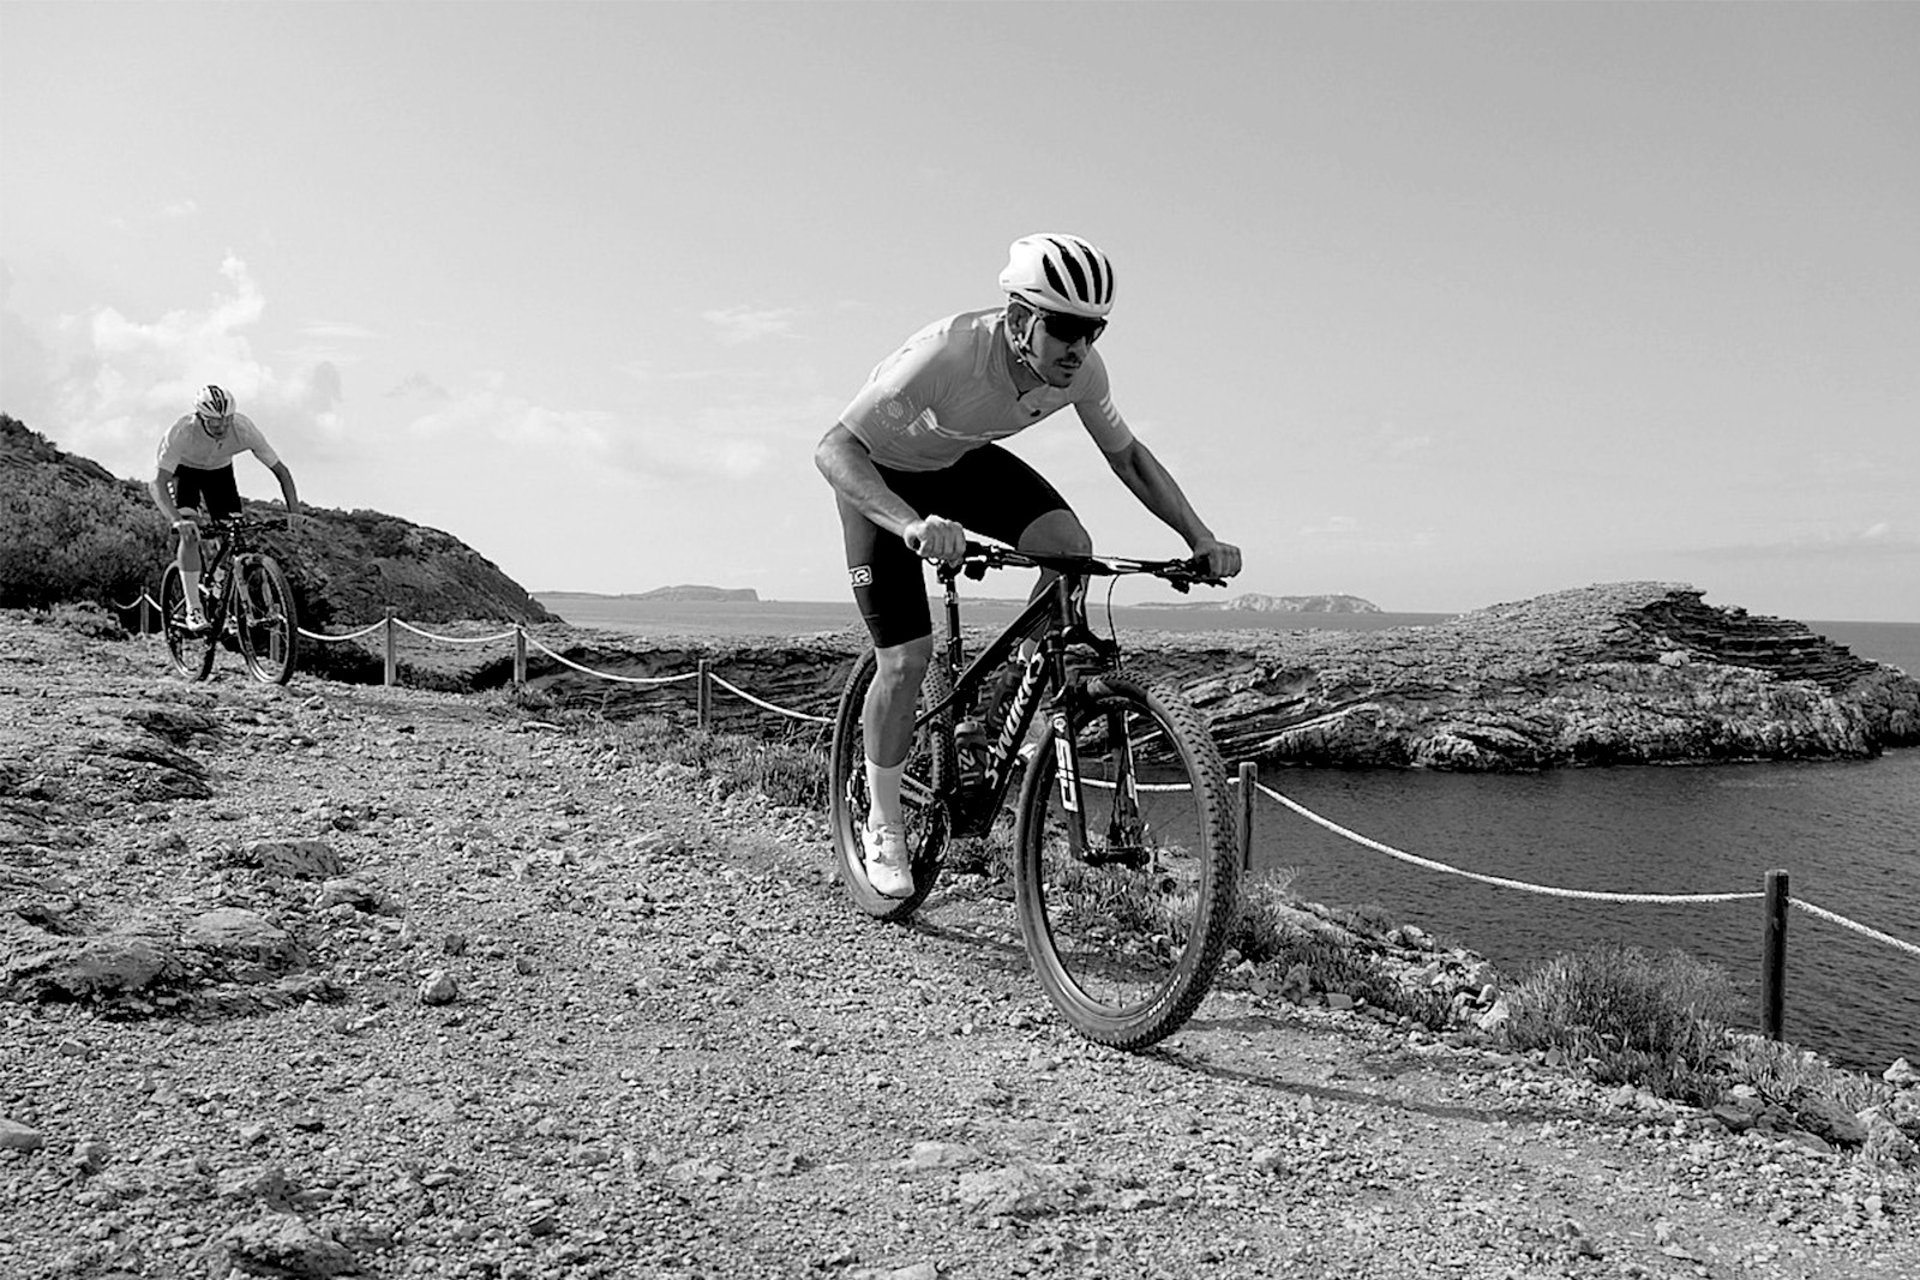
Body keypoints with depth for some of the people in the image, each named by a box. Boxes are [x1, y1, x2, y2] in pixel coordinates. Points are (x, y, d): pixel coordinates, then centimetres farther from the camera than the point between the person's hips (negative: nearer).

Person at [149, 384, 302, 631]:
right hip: (183, 470, -3)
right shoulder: (182, 432, -38)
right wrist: (177, 520, -58)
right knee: (189, 533, -23)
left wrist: (293, 510, -39)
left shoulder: (243, 428, -32)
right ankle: (193, 608, -18)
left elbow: (280, 470, -25)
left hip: (220, 470, 3)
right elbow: (158, 483, -42)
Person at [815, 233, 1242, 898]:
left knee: (1070, 547, -22)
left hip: (965, 460, 5)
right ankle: (884, 828, 12)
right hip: (884, 472, -4)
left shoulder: (1081, 370, -23)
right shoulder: (949, 353, -40)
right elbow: (833, 448, -43)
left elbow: (1127, 454, -6)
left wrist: (1201, 539, -18)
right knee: (906, 659, -10)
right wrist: (911, 524, -60)